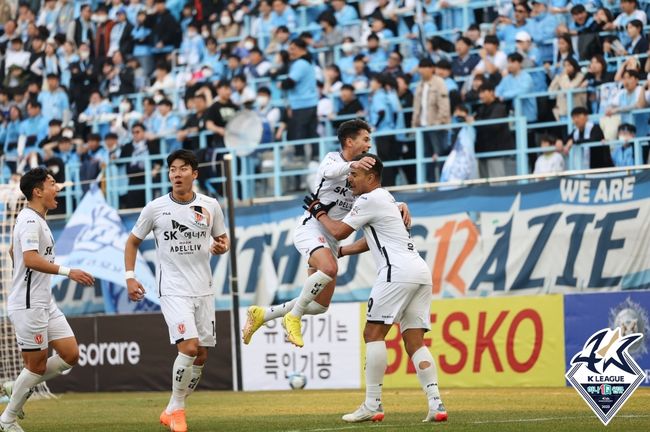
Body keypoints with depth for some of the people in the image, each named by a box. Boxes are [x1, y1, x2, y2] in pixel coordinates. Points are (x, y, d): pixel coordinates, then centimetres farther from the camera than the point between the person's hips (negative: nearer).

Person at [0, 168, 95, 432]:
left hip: (45, 303, 10)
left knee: (70, 355, 4)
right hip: (28, 305, -10)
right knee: (37, 364, -2)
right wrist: (68, 272, -35)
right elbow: (30, 259, -30)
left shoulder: (37, 220, 16)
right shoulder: (30, 220, -16)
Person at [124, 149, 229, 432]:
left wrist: (222, 247, -9)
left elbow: (222, 237, 15)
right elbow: (133, 242, 8)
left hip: (203, 290, 4)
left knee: (201, 356, 5)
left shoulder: (210, 206, 1)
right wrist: (130, 277, -2)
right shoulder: (155, 208, -4)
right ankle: (177, 407, -3)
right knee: (189, 348, -20)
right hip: (173, 290, -4)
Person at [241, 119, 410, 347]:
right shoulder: (333, 158, -3)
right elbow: (330, 171, -27)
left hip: (330, 239, 8)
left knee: (320, 305, 5)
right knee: (329, 268, -37)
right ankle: (294, 316, -21)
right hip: (311, 228, -8)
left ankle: (261, 314, 19)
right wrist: (352, 164, -47)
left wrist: (400, 205, -11)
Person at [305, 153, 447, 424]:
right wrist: (338, 252, 40)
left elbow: (338, 232, 2)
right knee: (414, 342, 5)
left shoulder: (370, 200, -2)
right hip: (421, 272, 9)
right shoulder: (386, 199, 28)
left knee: (373, 333, -5)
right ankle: (436, 404, -6)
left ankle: (372, 406, -9)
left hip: (398, 271, -9)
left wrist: (319, 212, 19)